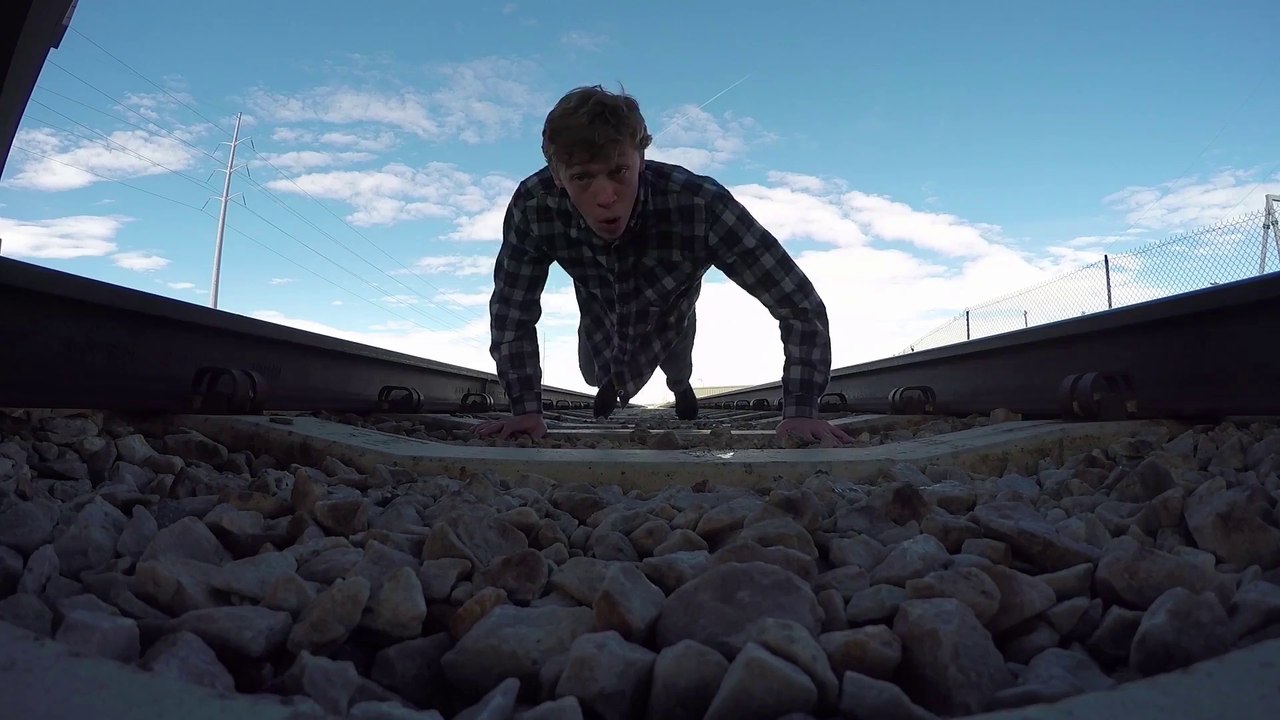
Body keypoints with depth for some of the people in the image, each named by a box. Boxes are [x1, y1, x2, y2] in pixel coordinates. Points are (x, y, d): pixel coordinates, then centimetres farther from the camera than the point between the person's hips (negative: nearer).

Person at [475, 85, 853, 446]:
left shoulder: (700, 206, -45)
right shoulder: (532, 208, -39)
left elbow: (800, 305, -38)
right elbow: (511, 310, -24)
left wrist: (800, 412, -41)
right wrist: (527, 410, -27)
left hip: (669, 321, 0)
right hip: (599, 322, 1)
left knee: (678, 374, 34)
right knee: (596, 377, 32)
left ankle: (681, 387, 73)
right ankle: (609, 384, 71)